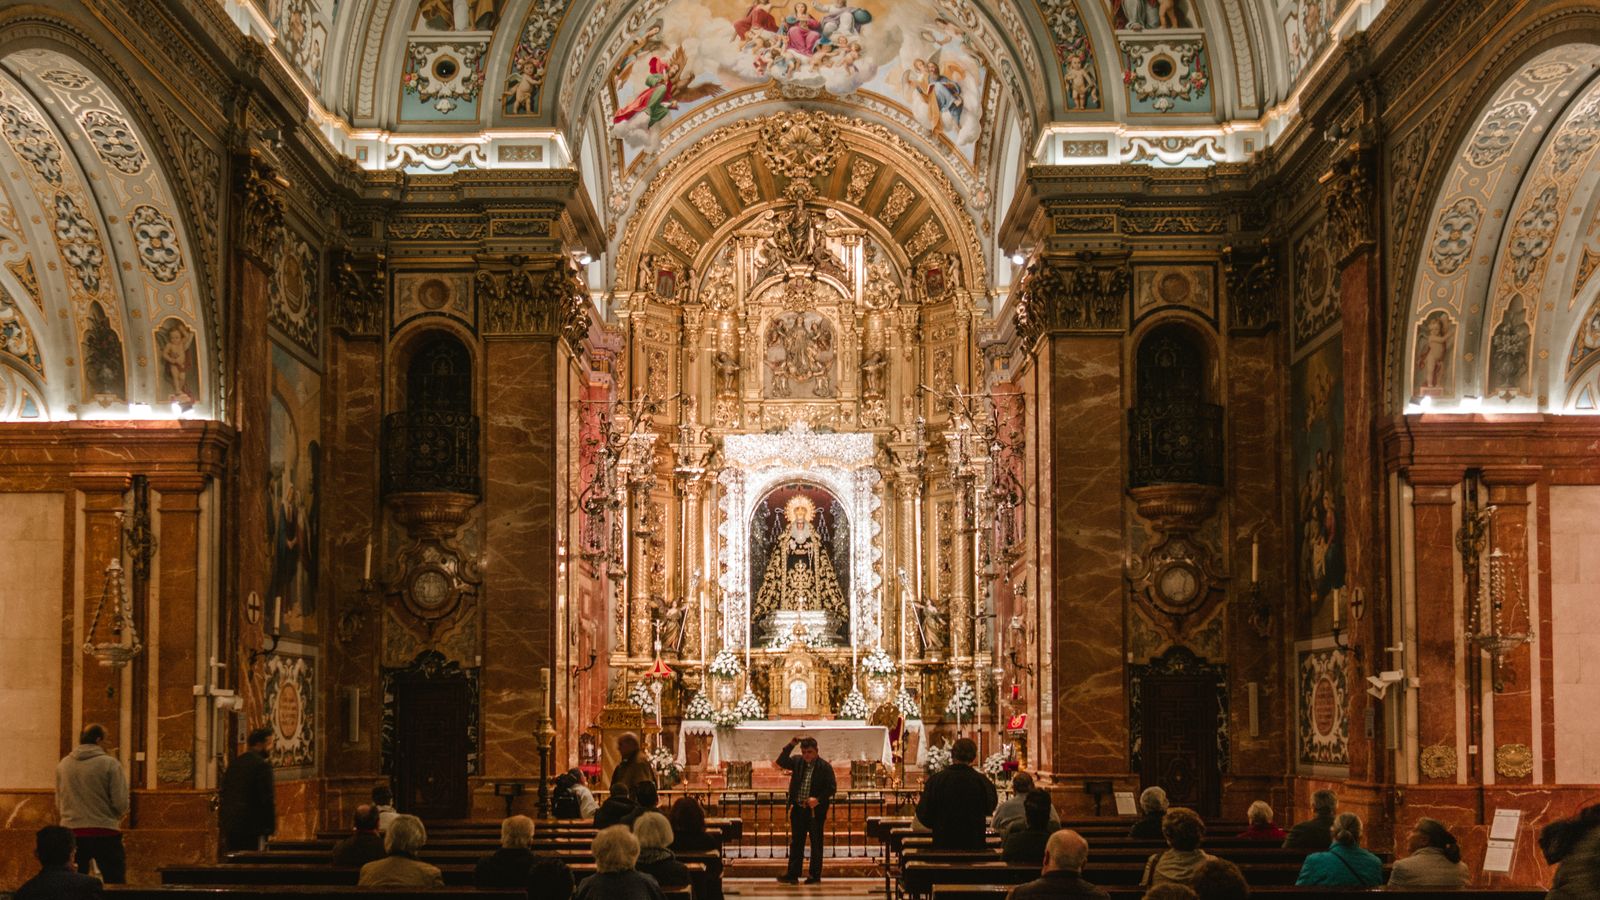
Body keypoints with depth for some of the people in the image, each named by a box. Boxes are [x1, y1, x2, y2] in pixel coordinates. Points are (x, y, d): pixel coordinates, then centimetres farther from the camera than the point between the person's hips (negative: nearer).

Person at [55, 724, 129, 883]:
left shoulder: (62, 765, 3)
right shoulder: (110, 764, -8)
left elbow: (59, 803, 11)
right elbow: (121, 804, -9)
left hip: (72, 832, 4)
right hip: (104, 832, -4)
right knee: (116, 887, 3)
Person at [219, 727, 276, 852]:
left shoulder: (234, 764, 14)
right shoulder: (262, 764, -9)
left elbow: (224, 795, 16)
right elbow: (267, 797, -14)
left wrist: (224, 827, 20)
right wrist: (271, 826, -8)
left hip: (230, 826, 7)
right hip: (253, 826, -7)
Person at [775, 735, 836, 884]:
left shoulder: (824, 767, -7)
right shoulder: (797, 762, 6)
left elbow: (832, 787, -9)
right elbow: (781, 762, 2)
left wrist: (818, 799, -20)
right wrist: (790, 745, -6)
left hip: (815, 810, -4)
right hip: (798, 809, 4)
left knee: (816, 843, 4)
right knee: (796, 842, 7)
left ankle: (815, 876, 11)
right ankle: (792, 874, 11)